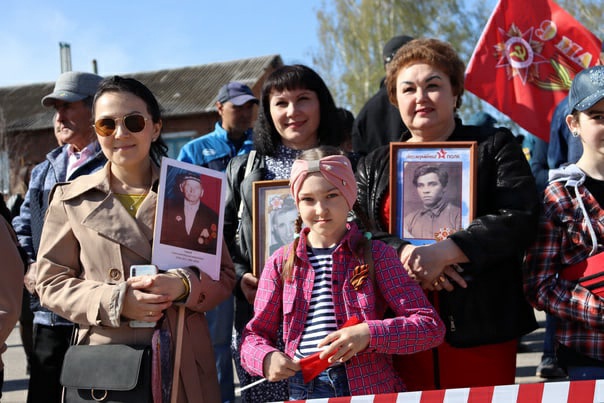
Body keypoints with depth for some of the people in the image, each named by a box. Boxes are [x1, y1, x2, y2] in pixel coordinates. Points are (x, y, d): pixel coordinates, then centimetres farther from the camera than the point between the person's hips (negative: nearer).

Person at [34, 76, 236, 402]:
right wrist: (114, 301, -13)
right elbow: (51, 282, 3)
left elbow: (223, 275, 7)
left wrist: (184, 286, -14)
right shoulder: (70, 199, 5)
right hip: (104, 364, 0)